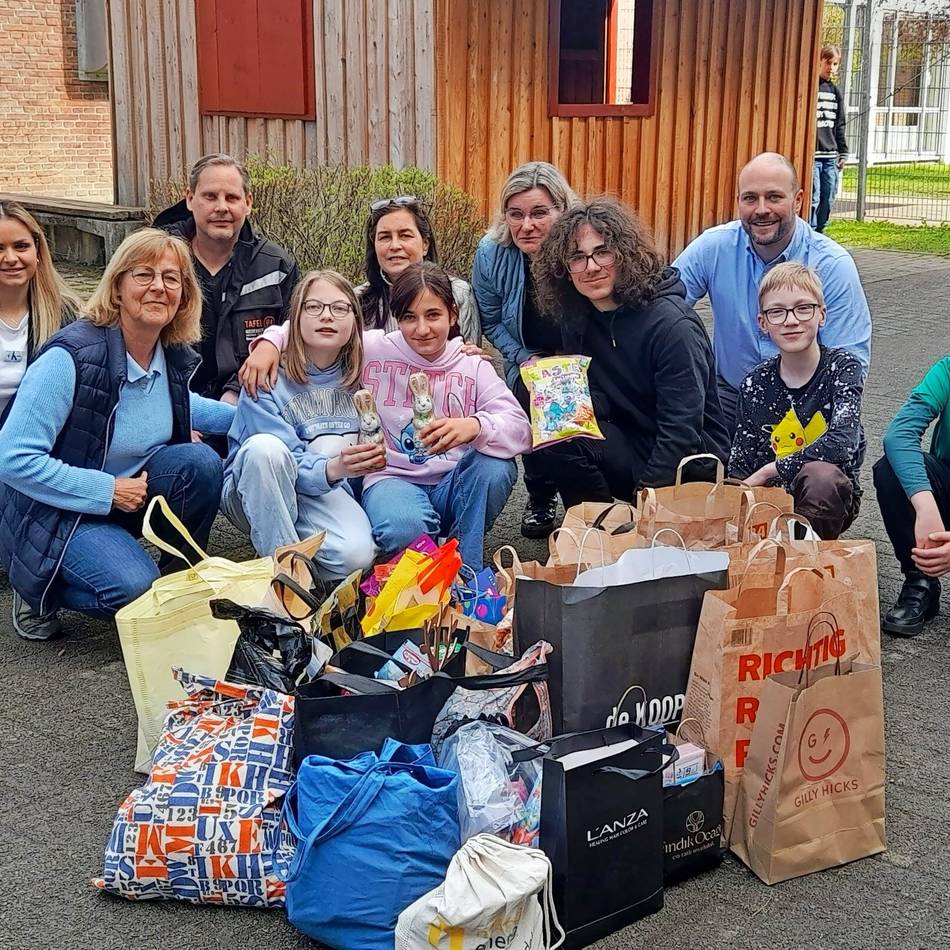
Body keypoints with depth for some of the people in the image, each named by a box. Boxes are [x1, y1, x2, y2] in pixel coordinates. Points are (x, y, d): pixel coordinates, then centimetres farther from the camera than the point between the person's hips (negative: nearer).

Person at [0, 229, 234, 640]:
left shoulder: (172, 355, -4)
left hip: (128, 490, 7)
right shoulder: (70, 357, -26)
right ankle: (37, 587, 3)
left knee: (201, 463, -19)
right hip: (57, 510, -6)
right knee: (136, 588, -28)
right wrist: (108, 491, -25)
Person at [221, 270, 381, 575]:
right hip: (252, 490, -2)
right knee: (264, 447, -35)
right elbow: (290, 464, -19)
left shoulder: (356, 374, -1)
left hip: (322, 492, 2)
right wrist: (332, 469, -39)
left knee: (356, 555, -29)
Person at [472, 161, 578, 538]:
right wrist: (524, 360, -10)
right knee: (531, 394, -29)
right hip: (528, 357, 2)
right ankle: (540, 496, -4)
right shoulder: (492, 254, -13)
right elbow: (491, 323, 4)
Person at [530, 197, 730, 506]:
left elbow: (682, 430, -22)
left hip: (692, 461, -6)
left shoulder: (671, 324, -19)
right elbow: (600, 400, 7)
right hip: (629, 443, 6)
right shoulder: (576, 317, 2)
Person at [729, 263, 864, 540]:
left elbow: (841, 444, -23)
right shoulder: (754, 384, 1)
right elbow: (740, 466, 3)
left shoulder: (842, 366, -8)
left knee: (820, 473, -37)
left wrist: (767, 471, -18)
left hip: (828, 497, -2)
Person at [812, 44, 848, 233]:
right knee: (813, 199, -10)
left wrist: (843, 153, 14)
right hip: (811, 155, -6)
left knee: (828, 201, 5)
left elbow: (840, 126, 19)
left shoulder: (836, 92, 16)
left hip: (830, 156, 6)